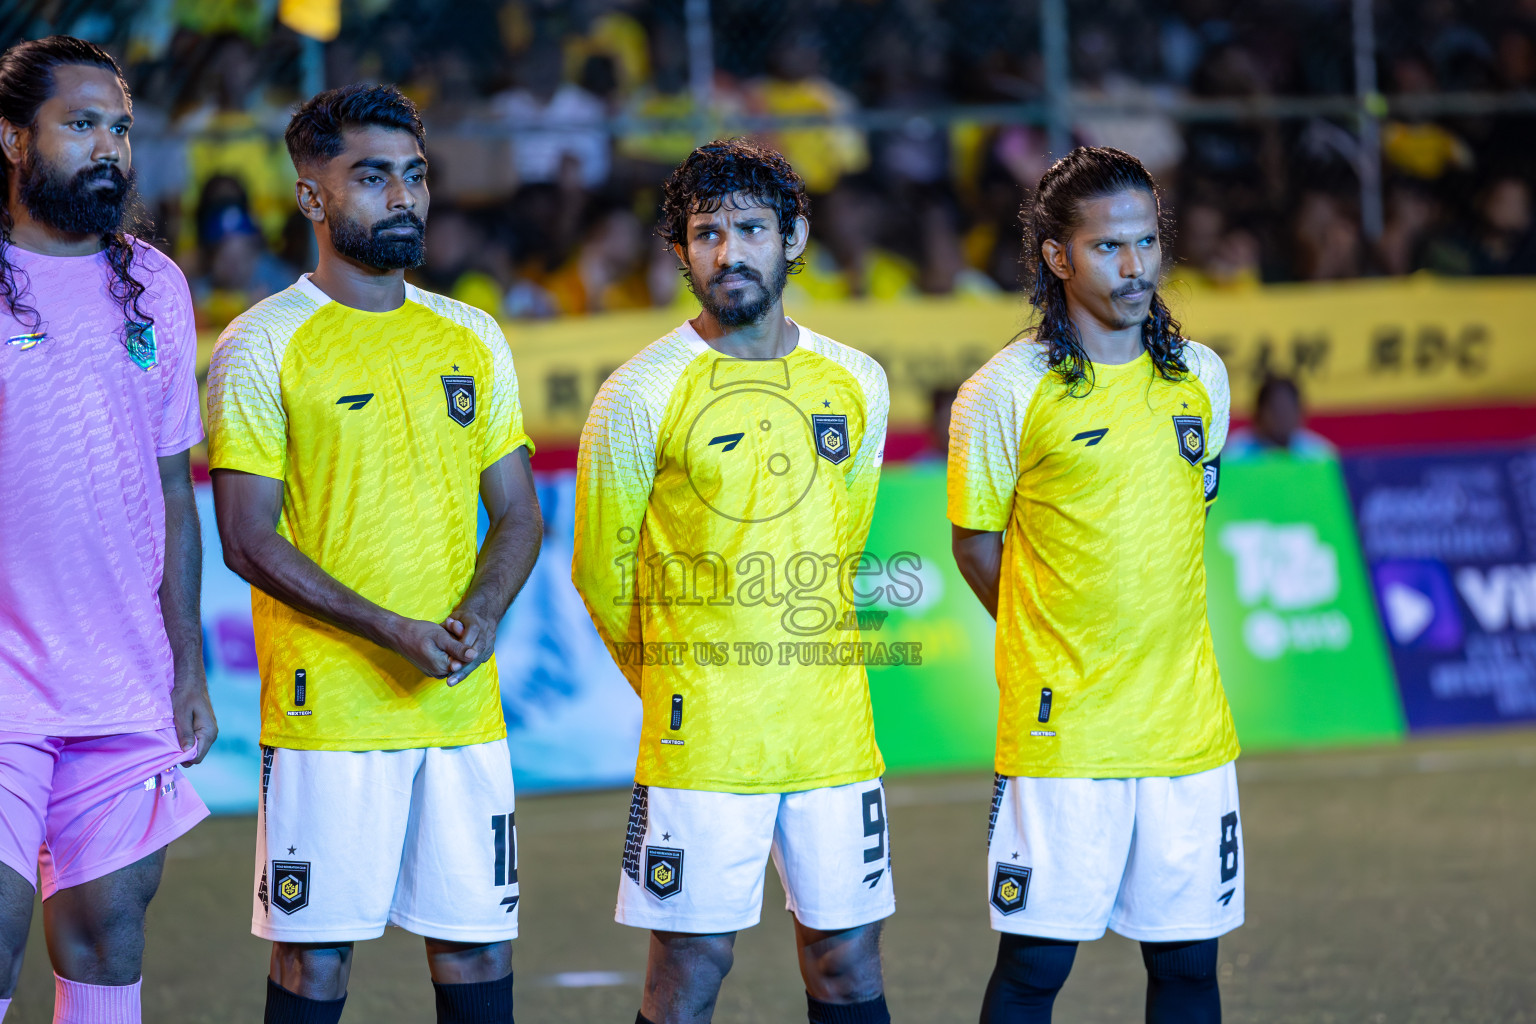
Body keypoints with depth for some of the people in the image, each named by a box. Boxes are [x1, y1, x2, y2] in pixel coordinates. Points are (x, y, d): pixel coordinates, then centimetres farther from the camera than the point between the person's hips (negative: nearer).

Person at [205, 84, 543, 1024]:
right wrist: (395, 633, -17)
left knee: (477, 945, 6)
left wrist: (480, 616, -7)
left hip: (464, 703, 5)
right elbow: (250, 540, -8)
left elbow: (519, 516, 15)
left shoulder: (473, 339, 12)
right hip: (327, 705, -4)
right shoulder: (265, 345, -3)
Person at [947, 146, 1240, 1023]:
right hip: (1059, 733, -4)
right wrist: (1057, 652, 7)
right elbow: (977, 545, 3)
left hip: (1189, 723, 4)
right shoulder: (1007, 393, -8)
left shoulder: (1201, 378, 6)